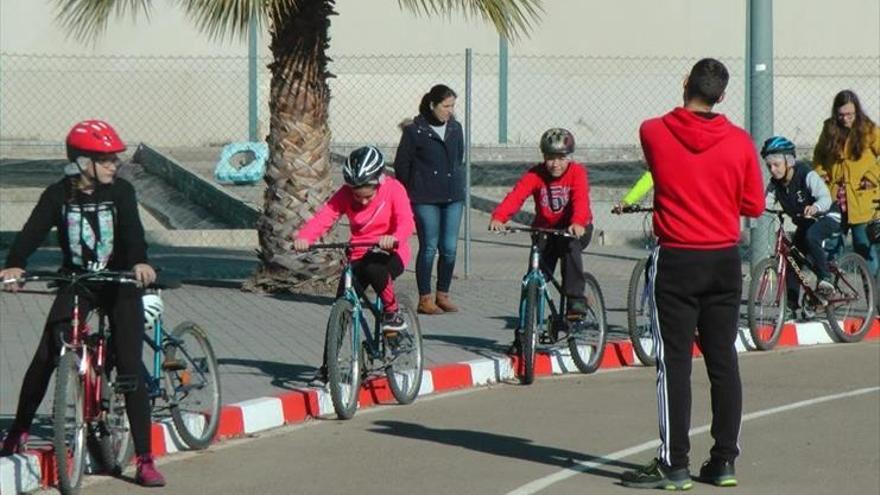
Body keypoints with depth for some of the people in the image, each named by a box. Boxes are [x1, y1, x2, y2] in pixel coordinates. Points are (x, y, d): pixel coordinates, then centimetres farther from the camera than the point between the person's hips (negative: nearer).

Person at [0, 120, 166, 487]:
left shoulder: (120, 191, -8)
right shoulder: (58, 195, -6)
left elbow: (131, 229, -23)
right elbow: (34, 231, -19)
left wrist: (139, 262, -44)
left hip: (119, 285, -1)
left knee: (130, 366, -8)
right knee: (45, 357, -7)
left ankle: (145, 460, -5)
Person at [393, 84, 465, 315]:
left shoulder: (455, 128, 9)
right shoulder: (414, 131, -5)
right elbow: (401, 164, 0)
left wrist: (458, 186, 15)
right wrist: (411, 193, 3)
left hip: (453, 198, 4)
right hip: (426, 200, -4)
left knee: (449, 248, 3)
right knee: (429, 248, -3)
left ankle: (443, 294, 16)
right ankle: (425, 298, 5)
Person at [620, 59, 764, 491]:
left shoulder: (654, 132, -7)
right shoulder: (739, 142, -4)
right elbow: (754, 205, 2)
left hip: (676, 261, -2)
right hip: (724, 261, 3)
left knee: (674, 363, -2)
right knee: (723, 362, 9)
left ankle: (673, 464, -4)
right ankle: (724, 461, 11)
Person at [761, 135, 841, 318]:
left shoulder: (807, 175, -27)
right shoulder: (775, 183, -9)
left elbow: (825, 197, -36)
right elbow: (765, 203, -17)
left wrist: (815, 207, -58)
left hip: (827, 217, -7)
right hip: (804, 222, 7)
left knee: (812, 236, -37)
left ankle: (825, 278, -29)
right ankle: (791, 306, 5)